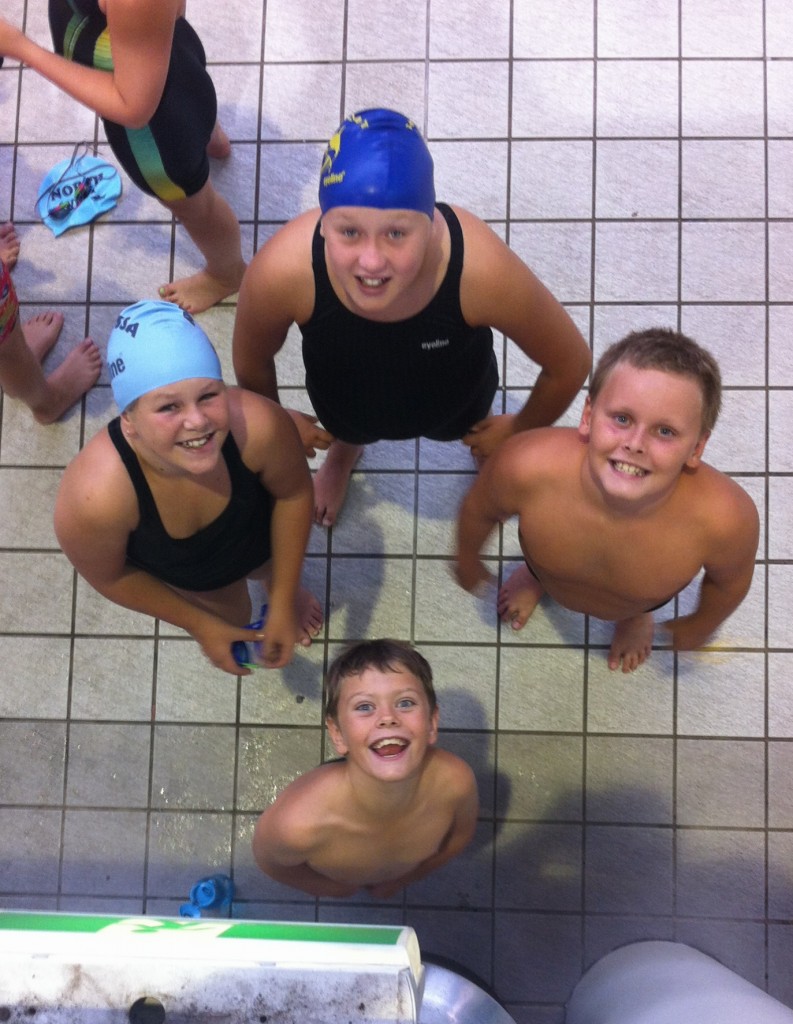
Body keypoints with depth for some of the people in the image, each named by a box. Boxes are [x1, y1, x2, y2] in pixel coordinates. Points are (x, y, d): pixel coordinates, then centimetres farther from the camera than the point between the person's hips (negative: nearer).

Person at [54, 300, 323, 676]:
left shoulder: (259, 426, -44)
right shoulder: (95, 496, -45)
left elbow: (293, 494, -20)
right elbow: (110, 578, -22)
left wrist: (283, 604, -15)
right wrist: (201, 626, -10)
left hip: (257, 535, 1)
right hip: (178, 570, -1)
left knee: (275, 572, 33)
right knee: (232, 619, 27)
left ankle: (279, 588, 68)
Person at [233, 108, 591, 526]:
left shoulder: (481, 268, -44)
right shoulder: (281, 271, -41)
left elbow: (570, 363, -23)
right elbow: (252, 365, -16)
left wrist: (519, 431, -7)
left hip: (453, 400, 0)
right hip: (344, 402, 1)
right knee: (348, 431, 34)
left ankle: (486, 450, 69)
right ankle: (344, 451, 71)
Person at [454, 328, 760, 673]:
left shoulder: (726, 518, -45)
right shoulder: (527, 467, -45)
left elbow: (730, 581, -19)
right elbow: (479, 510, -20)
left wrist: (699, 627, 1)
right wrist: (468, 562, 0)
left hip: (643, 600, 1)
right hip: (547, 572, 0)